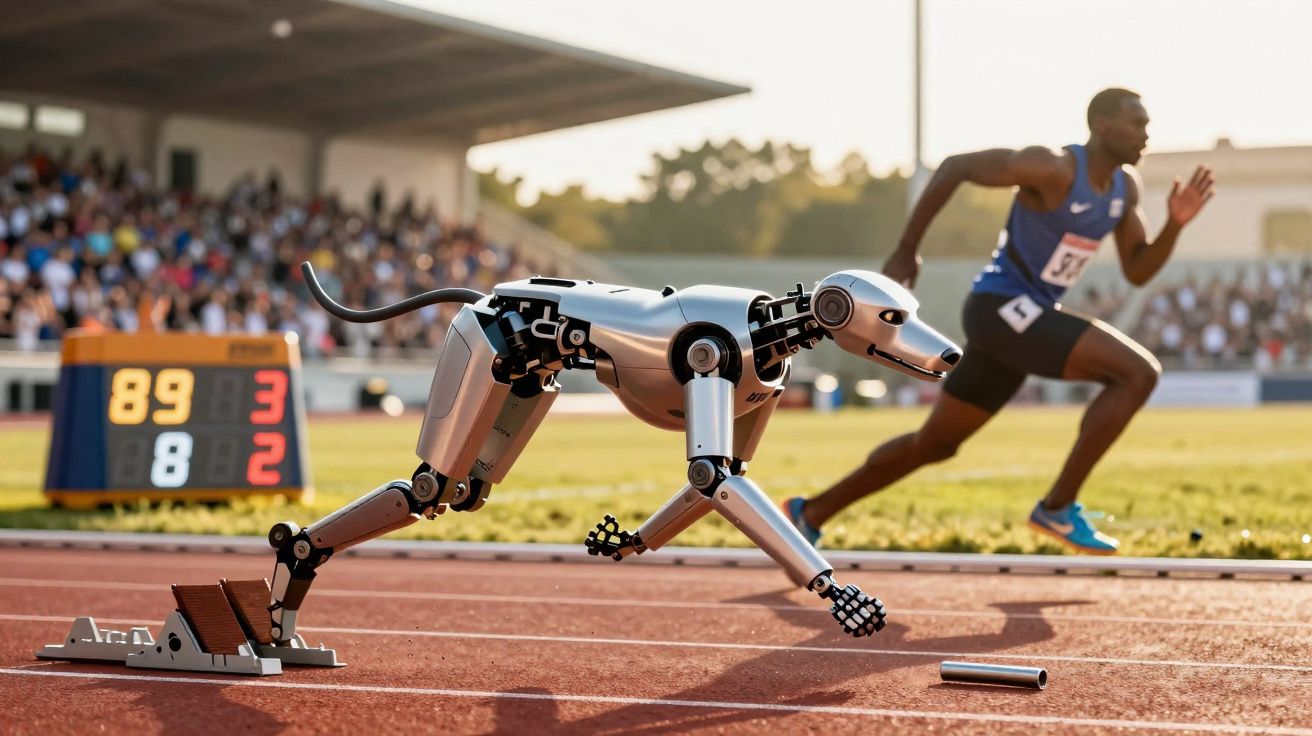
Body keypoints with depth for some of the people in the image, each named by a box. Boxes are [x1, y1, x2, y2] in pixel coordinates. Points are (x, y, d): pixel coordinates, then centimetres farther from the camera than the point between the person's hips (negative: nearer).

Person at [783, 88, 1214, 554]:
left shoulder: (1125, 185, 8)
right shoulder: (1051, 168, -18)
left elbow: (1137, 272, 13)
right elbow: (955, 166, -12)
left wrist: (1175, 225, -6)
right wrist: (906, 250, -10)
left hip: (1029, 316, 9)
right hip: (1000, 307, -9)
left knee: (935, 444, 16)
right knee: (1139, 372, -19)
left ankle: (810, 514, 27)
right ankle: (1059, 507, -12)